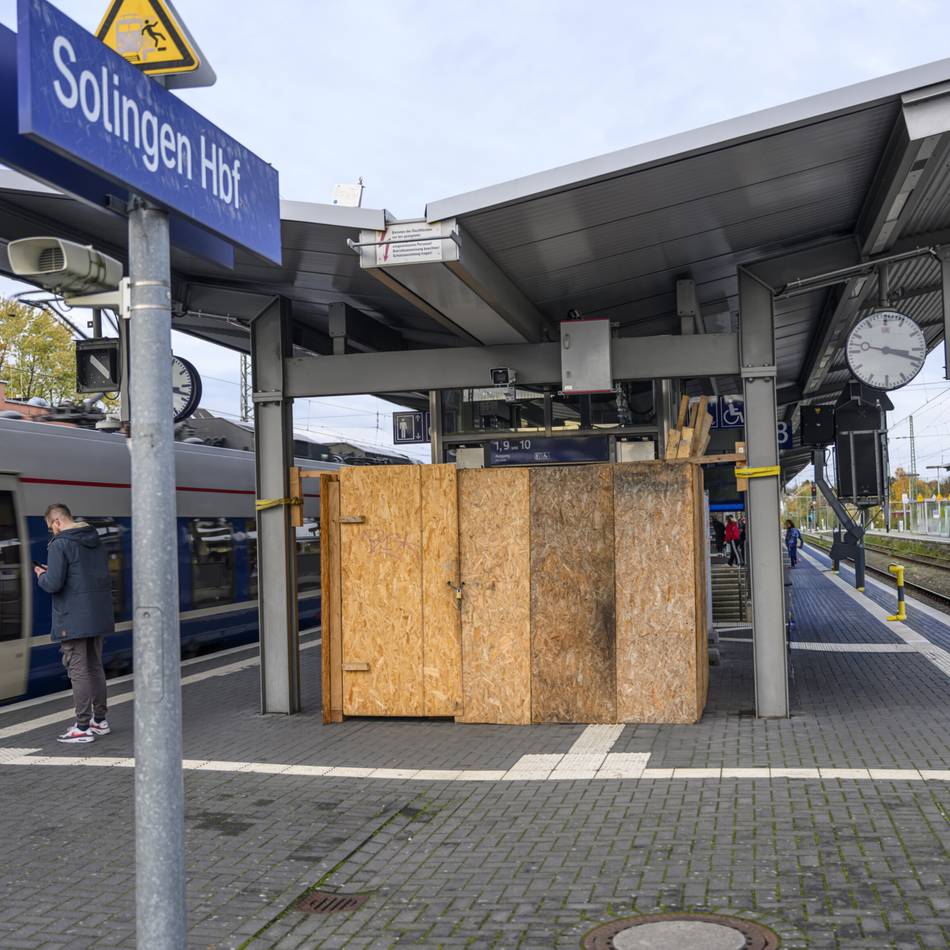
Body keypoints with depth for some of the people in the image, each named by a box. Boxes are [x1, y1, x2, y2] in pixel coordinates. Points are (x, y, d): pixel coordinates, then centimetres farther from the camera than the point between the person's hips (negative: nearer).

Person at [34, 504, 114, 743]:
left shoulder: (60, 544, -13)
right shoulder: (95, 541, 11)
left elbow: (53, 584, -20)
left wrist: (41, 575, 3)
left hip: (73, 620, -8)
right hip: (98, 617, 8)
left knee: (78, 671, -2)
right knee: (95, 667, 16)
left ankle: (83, 727, 2)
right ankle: (100, 720, 23)